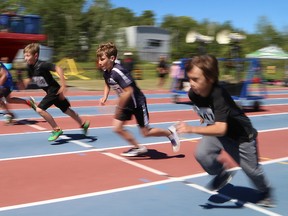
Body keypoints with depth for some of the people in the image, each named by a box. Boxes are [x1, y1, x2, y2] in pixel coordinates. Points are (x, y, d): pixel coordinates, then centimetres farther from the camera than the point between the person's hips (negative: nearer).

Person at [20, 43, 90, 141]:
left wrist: (63, 86, -32)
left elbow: (58, 69, -30)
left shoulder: (41, 65, -23)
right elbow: (25, 84, 8)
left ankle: (56, 129, -3)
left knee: (40, 109, -15)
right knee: (66, 110, 19)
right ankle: (83, 124, 35)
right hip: (50, 92, 9)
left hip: (54, 90, -9)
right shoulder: (30, 68, 2)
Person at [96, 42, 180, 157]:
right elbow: (107, 85, 16)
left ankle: (170, 132, 26)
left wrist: (119, 108, -27)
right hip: (126, 103, 8)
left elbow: (128, 91, -34)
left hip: (137, 102, -8)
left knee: (145, 132, 1)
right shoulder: (105, 72, -4)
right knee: (117, 128, 1)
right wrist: (105, 97, -1)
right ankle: (138, 148, 18)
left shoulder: (118, 72, -32)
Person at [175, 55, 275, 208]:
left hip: (241, 135, -5)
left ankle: (265, 191, 46)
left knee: (251, 170, 12)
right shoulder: (193, 93, -20)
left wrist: (192, 129, -58)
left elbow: (221, 129, -52)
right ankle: (222, 174, 12)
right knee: (201, 154, -21)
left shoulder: (219, 96, -40)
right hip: (216, 130, 5)